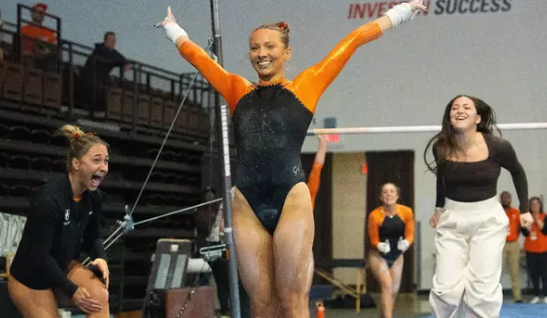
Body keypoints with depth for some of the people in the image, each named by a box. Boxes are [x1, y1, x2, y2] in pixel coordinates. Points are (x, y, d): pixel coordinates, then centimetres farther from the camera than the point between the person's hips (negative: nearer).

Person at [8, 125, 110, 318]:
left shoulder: (94, 197, -7)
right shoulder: (47, 199, -29)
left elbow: (91, 238, 8)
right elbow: (39, 254, -26)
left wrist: (100, 258, -16)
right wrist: (72, 290, -22)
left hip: (63, 267, 5)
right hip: (31, 277, -5)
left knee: (100, 294, -23)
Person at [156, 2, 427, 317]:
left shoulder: (305, 86, 9)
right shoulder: (238, 90, 16)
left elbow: (355, 40, 15)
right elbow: (194, 53, 30)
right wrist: (173, 27, 44)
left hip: (291, 202, -3)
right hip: (246, 208, 3)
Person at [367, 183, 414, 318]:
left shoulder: (406, 212, -13)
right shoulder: (375, 215, -21)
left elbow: (410, 235, -8)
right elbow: (373, 240, -12)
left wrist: (406, 243, -30)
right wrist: (380, 246, -33)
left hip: (397, 256, 4)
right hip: (378, 256, -4)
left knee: (394, 290, 12)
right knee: (387, 285, -21)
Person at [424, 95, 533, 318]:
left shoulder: (497, 147, -16)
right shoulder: (441, 147, -8)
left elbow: (517, 172, 5)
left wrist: (524, 209, 5)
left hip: (488, 220, -2)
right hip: (452, 220, 2)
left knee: (482, 289, -3)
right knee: (446, 288, -3)